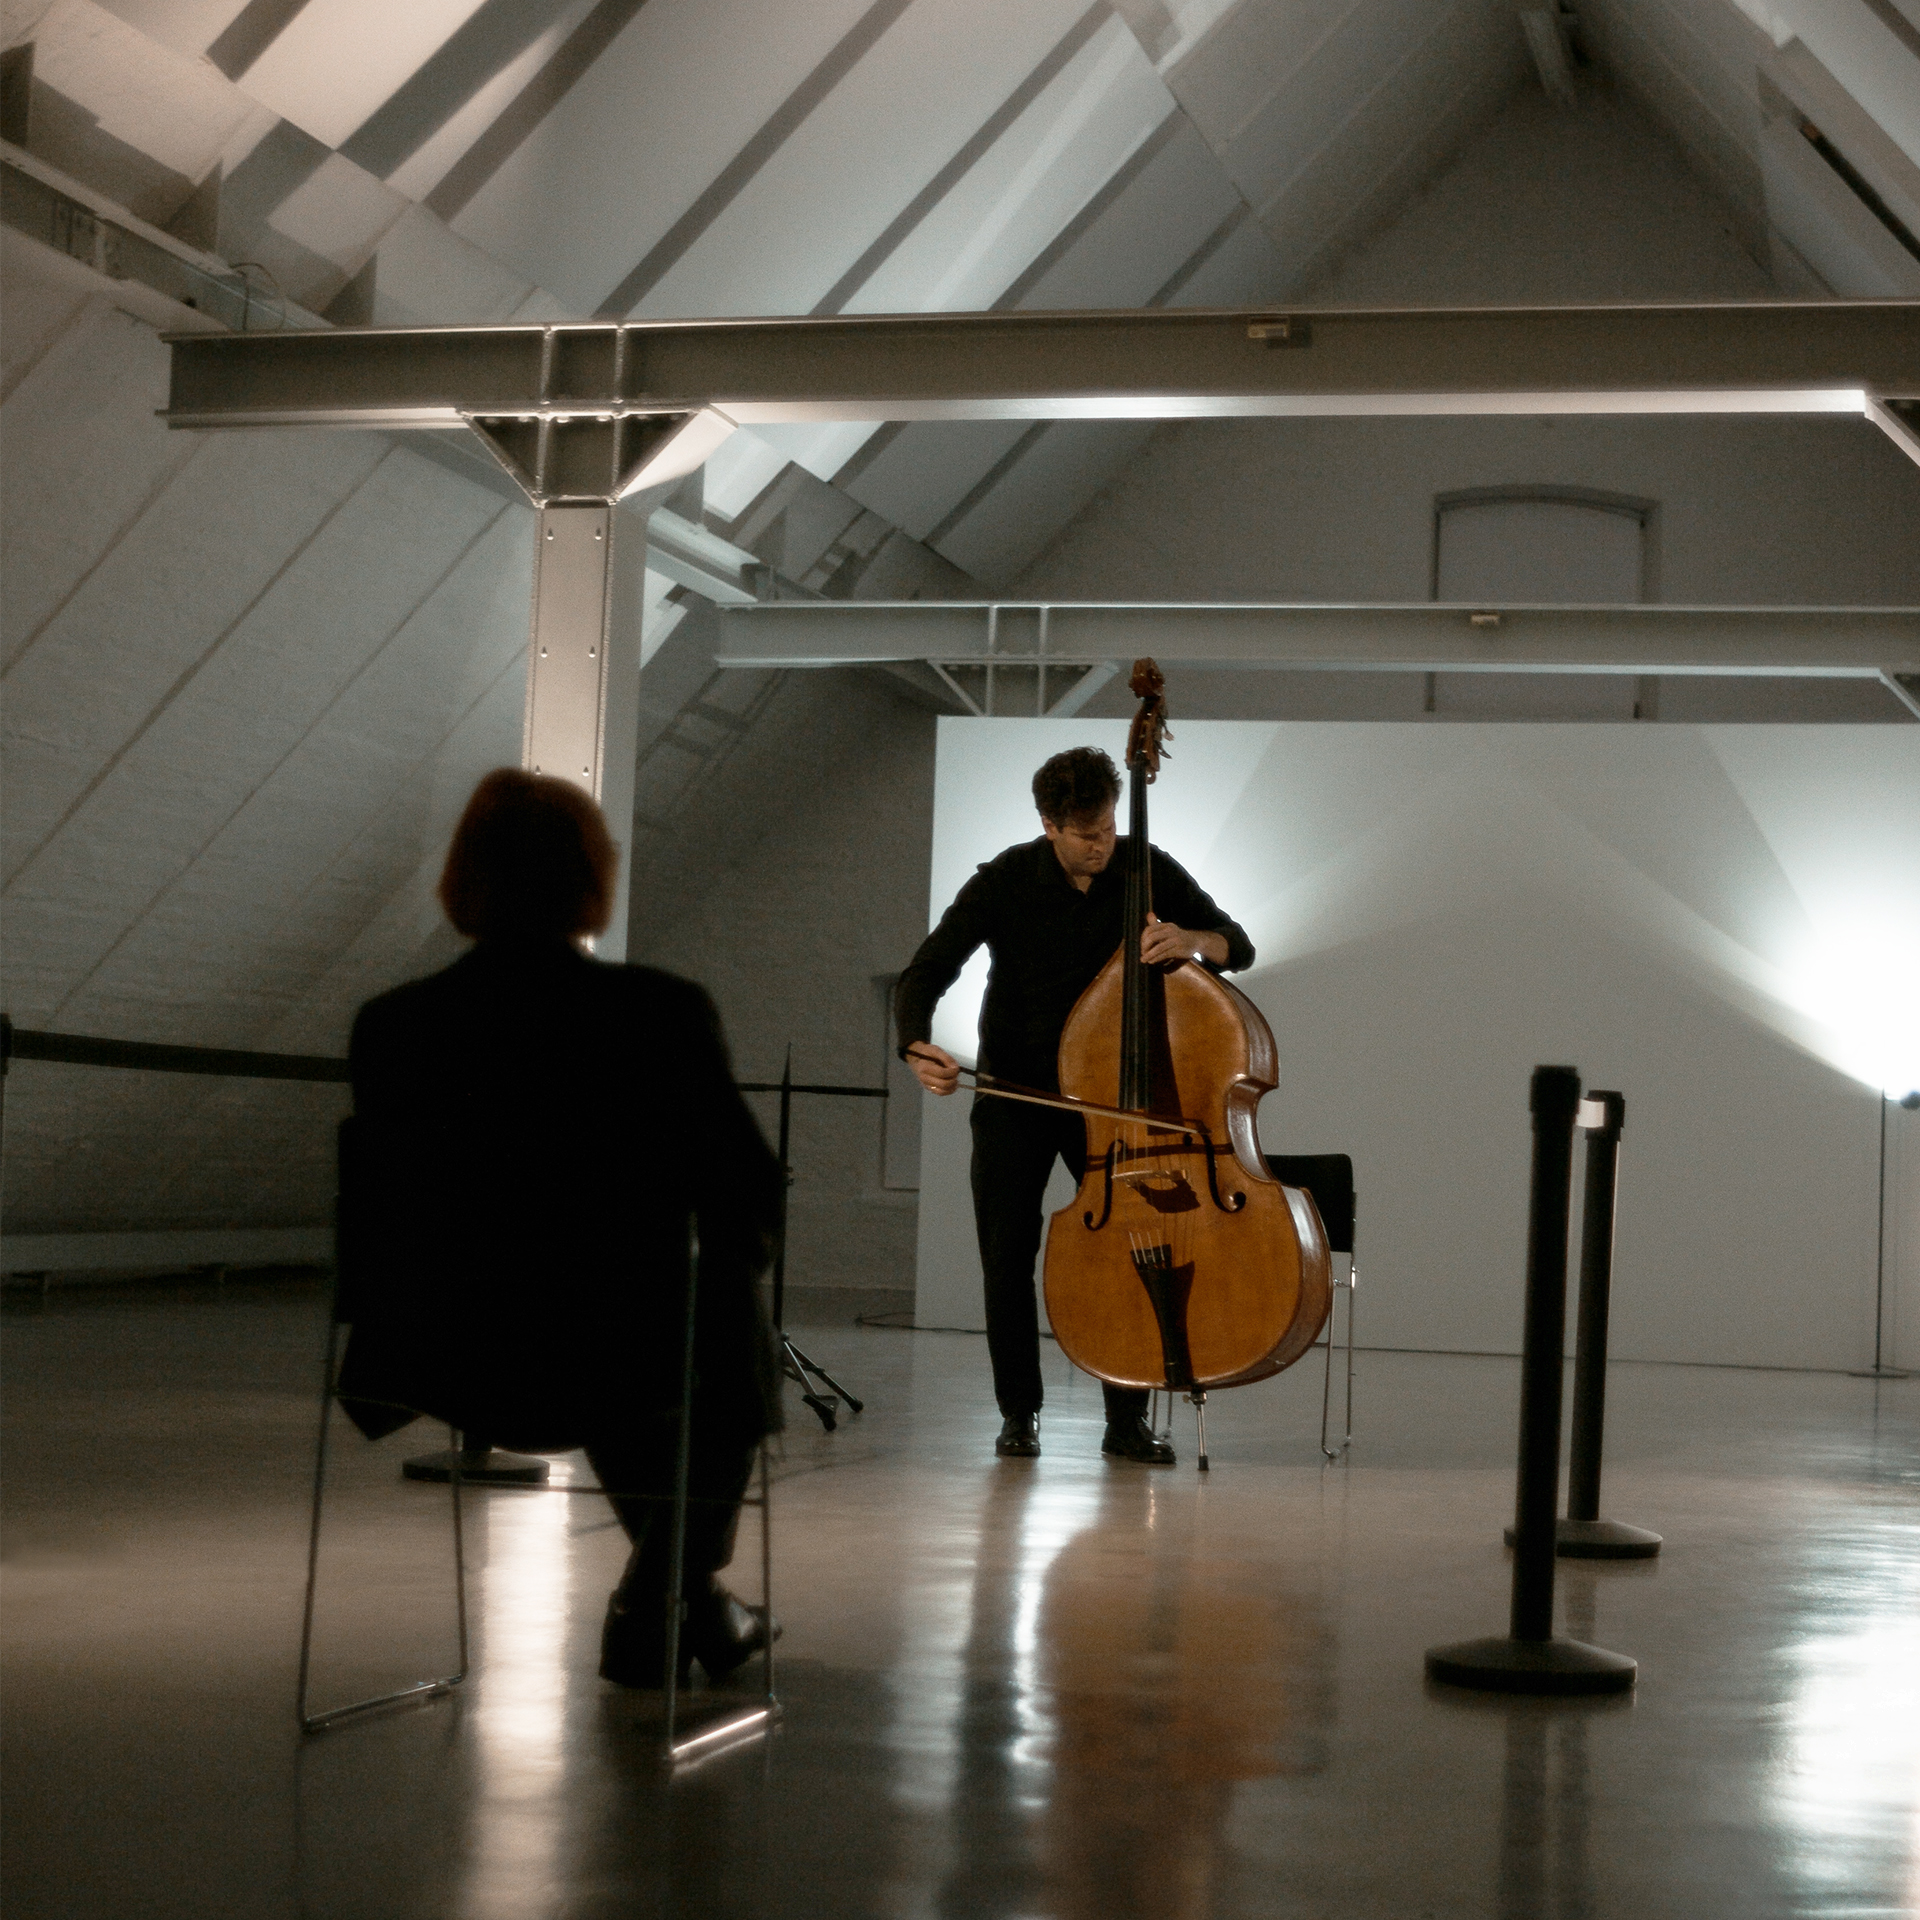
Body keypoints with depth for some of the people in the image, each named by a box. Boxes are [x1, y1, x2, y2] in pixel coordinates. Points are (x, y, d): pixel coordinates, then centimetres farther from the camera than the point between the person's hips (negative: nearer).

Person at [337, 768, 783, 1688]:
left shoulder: (391, 1025, -7)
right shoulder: (663, 1014, -16)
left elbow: (393, 1208, 5)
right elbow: (748, 1201, -10)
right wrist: (741, 1246, 15)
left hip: (443, 1362, 4)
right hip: (610, 1365, -4)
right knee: (734, 1337, 31)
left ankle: (686, 1602, 51)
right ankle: (650, 1620, 37)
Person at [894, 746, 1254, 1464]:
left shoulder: (1146, 871, -6)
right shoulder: (1005, 881, -12)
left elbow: (1238, 948, -1)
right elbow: (923, 975, -15)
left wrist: (1191, 938, -25)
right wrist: (917, 1047, -36)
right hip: (1014, 1093, -1)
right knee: (1007, 1251, -7)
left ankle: (1127, 1418, 0)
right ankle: (1018, 1412, 10)